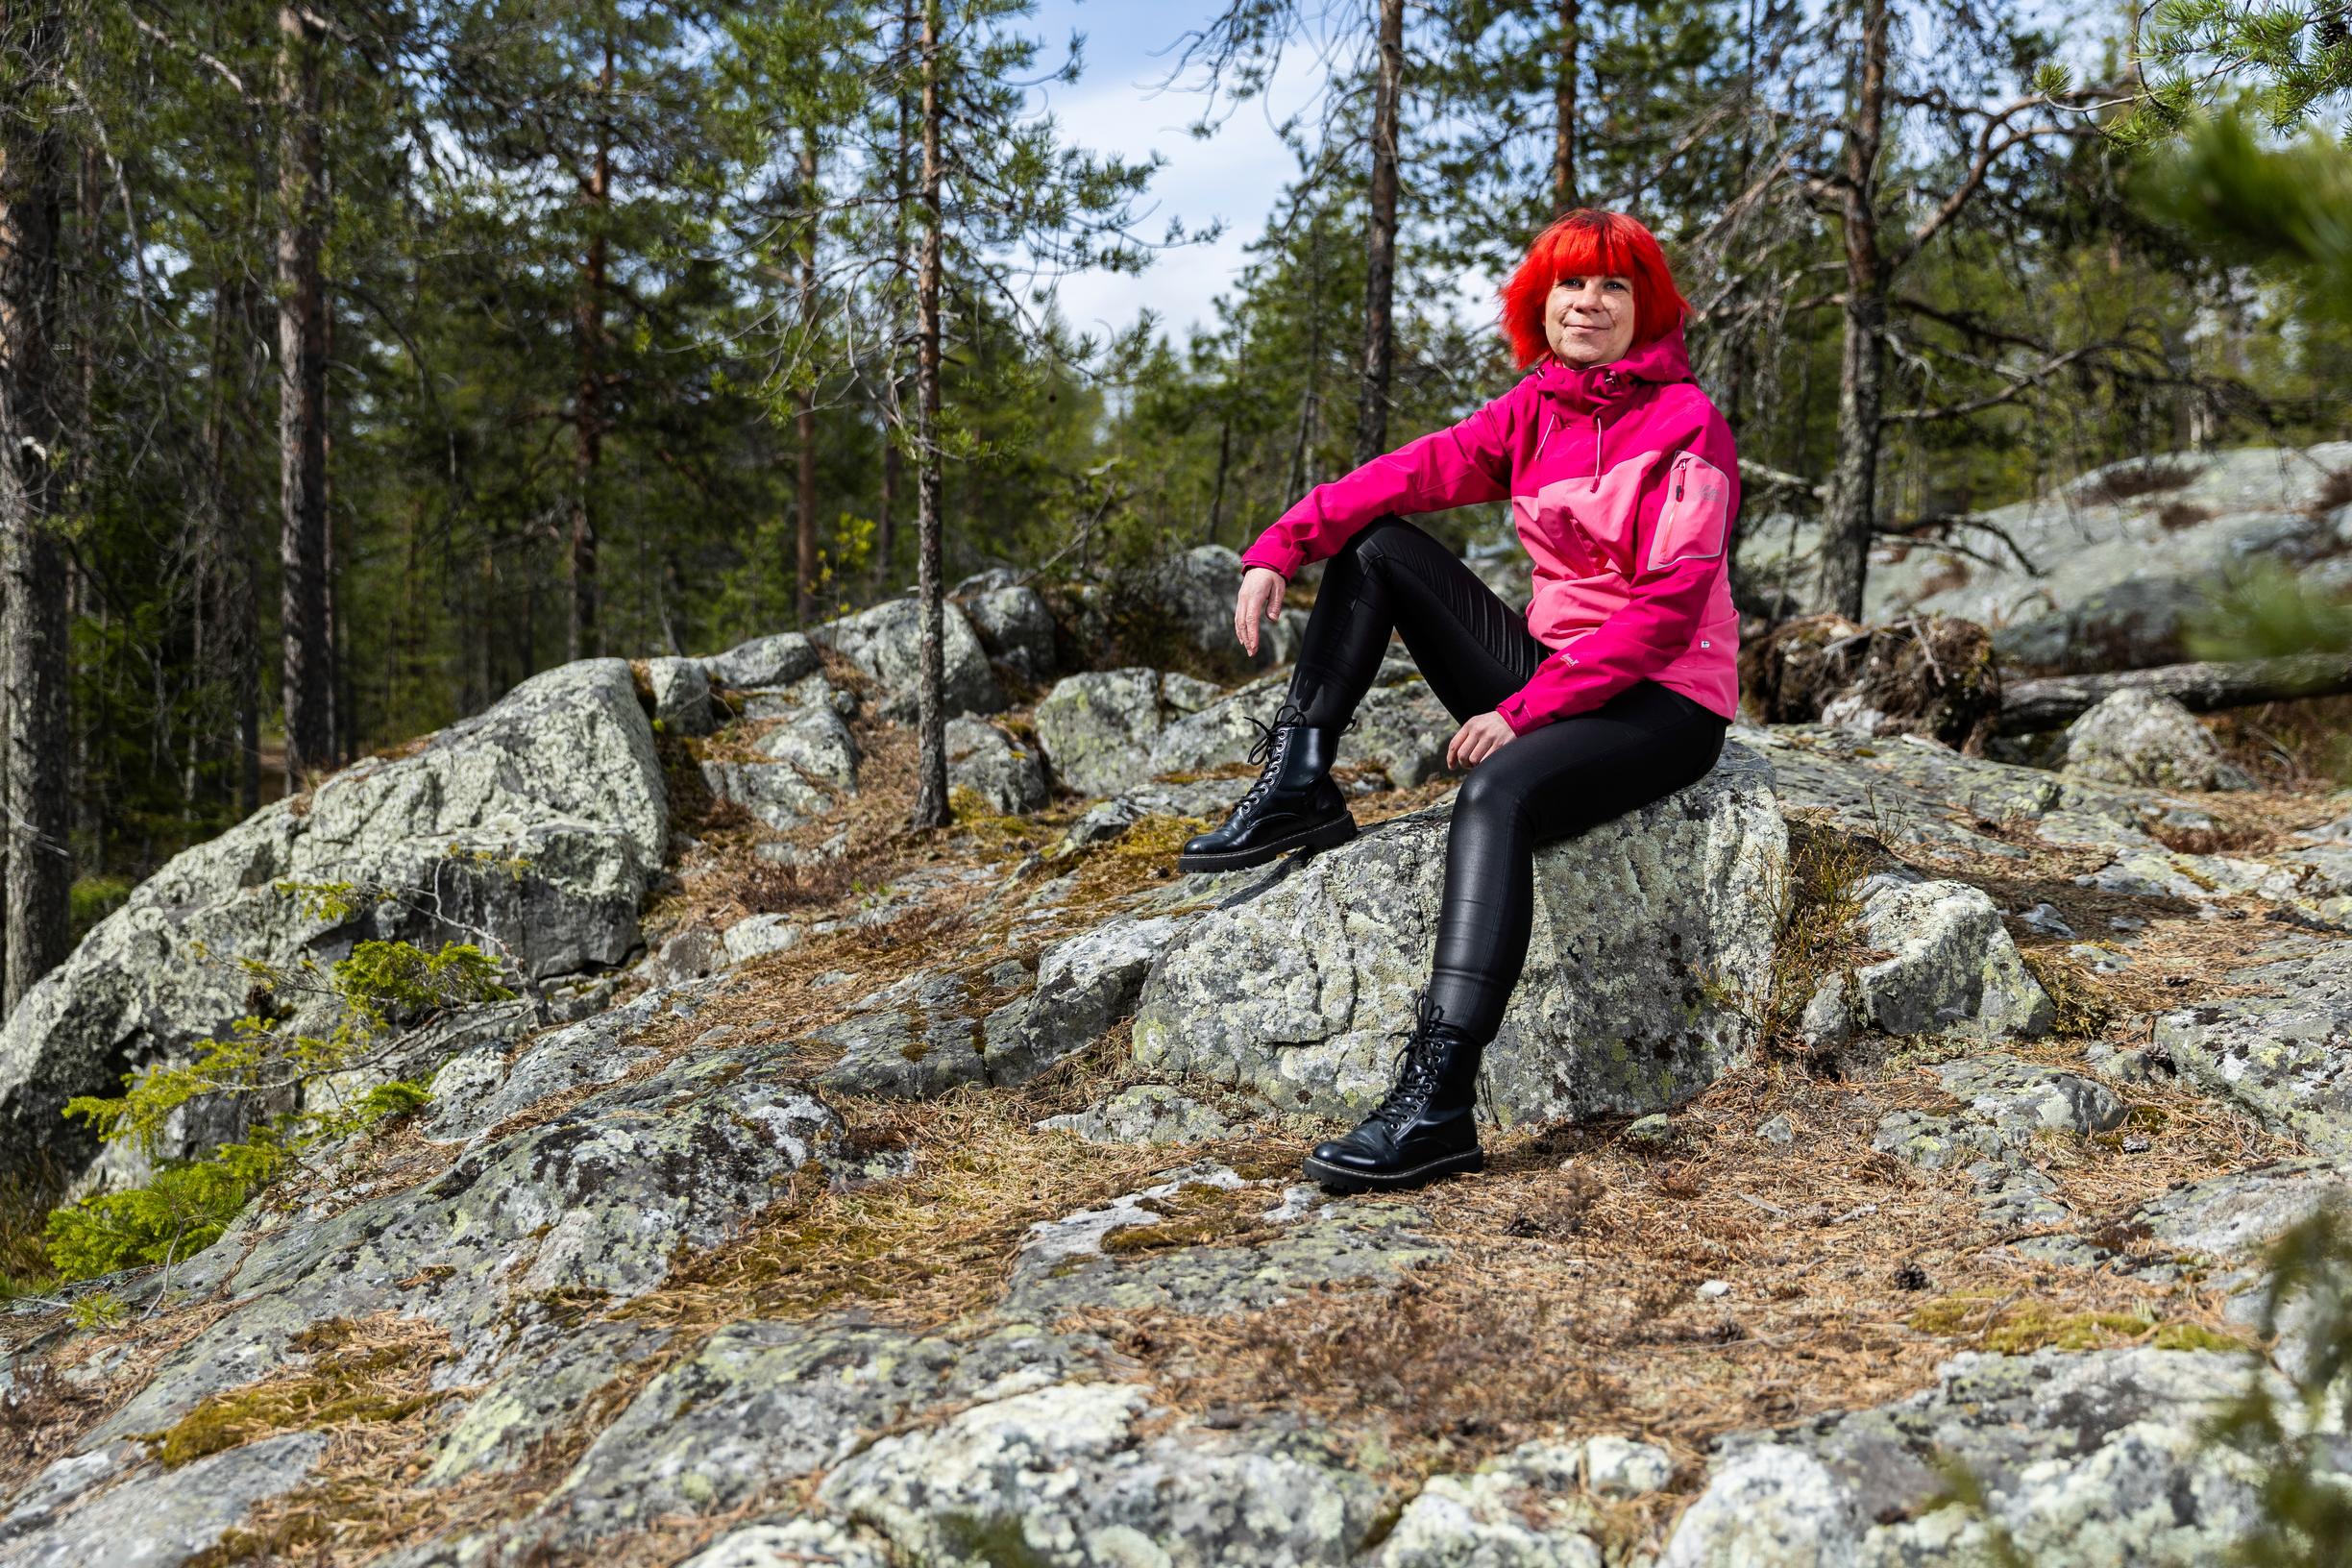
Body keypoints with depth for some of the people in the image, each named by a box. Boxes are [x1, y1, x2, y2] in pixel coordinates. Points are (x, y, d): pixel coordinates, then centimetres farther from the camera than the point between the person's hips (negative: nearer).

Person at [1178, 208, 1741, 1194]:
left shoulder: (1685, 425, -11)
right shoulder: (1533, 410, 8)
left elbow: (1667, 605, -19)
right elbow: (1408, 475, -3)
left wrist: (1527, 708, -23)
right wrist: (1280, 548, -18)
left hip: (1663, 700, -7)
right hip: (1552, 678, 7)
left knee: (1498, 791, -37)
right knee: (1375, 546, 0)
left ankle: (1437, 1101, -47)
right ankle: (1299, 788, -5)